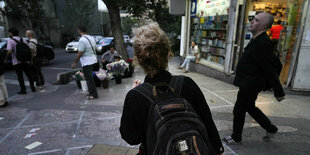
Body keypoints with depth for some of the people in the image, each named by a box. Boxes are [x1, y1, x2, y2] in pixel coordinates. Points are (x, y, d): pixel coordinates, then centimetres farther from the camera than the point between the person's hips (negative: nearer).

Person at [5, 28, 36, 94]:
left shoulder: (10, 41, -6)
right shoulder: (23, 40, 9)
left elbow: (9, 51, -18)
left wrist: (6, 59, -4)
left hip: (17, 62, -4)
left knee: (20, 76, 4)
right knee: (29, 74, 11)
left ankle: (23, 90, 8)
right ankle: (33, 87, 13)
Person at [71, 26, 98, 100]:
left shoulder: (82, 40, -17)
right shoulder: (91, 38, 10)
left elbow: (80, 53, -19)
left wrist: (74, 62, -12)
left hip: (87, 63, -9)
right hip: (94, 60, 9)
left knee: (89, 79, -1)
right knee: (90, 78, 18)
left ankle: (93, 94, 5)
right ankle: (91, 92, 27)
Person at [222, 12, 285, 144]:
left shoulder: (263, 42, -23)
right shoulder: (258, 40, 7)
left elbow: (269, 69, -22)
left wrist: (278, 92, -16)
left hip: (250, 85, -10)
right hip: (248, 83, 10)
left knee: (238, 111, 5)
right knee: (250, 107, 24)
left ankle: (236, 138, 26)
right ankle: (271, 129, 41)